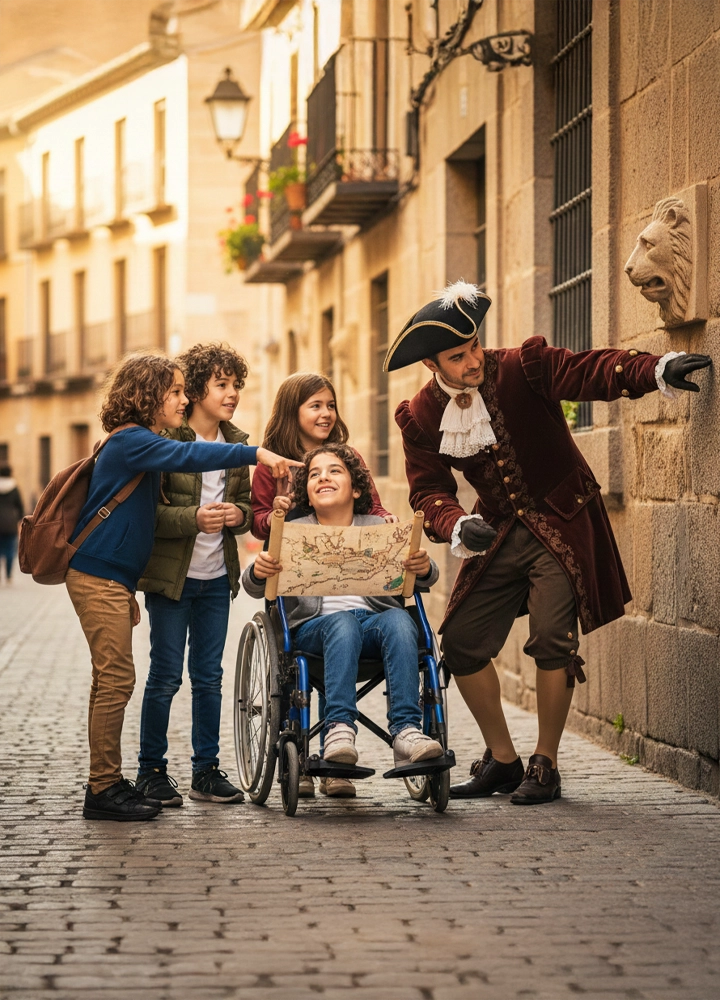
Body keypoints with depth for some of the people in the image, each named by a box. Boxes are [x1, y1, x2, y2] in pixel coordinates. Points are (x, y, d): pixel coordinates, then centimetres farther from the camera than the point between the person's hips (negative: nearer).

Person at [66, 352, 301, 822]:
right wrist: (256, 454, -39)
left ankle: (109, 783, 15)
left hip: (112, 579, 10)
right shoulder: (131, 442, -13)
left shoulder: (139, 444, 18)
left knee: (111, 681, 11)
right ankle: (104, 789, -5)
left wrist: (129, 591, 25)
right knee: (117, 678, -9)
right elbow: (186, 456, -31)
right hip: (97, 576, -10)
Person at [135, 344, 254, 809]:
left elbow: (247, 504, 16)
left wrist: (239, 514, -7)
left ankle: (207, 770, 17)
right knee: (165, 677, 0)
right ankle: (151, 770, 12)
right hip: (171, 576, -5)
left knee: (209, 677, 9)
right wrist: (194, 518, -26)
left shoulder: (238, 443, 8)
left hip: (217, 578, 5)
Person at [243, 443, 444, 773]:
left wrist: (424, 568, -17)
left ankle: (406, 732, -44)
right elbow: (254, 587, 3)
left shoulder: (379, 528, 19)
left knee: (399, 620, -32)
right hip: (314, 628, -1)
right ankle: (339, 730, -50)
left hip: (376, 618, 1)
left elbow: (423, 580, 8)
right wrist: (258, 572, -22)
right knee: (343, 624, -36)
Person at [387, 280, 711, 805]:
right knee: (462, 641, 1)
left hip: (561, 525, -4)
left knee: (552, 638, -17)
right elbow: (429, 491, -3)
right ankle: (502, 760, 19)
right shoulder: (421, 417, -4)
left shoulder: (522, 368, -15)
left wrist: (659, 370, -44)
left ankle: (545, 766, -1)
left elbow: (592, 371, -26)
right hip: (498, 534, 4)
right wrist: (458, 526, -26)